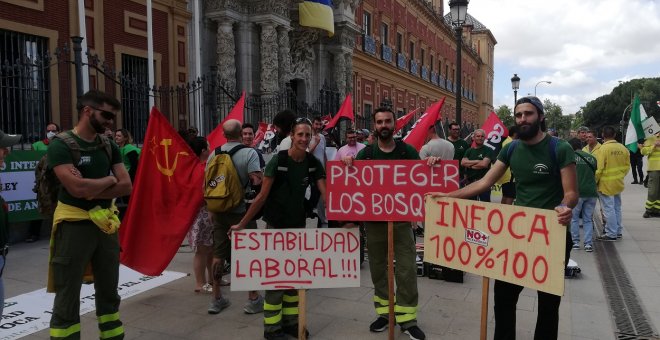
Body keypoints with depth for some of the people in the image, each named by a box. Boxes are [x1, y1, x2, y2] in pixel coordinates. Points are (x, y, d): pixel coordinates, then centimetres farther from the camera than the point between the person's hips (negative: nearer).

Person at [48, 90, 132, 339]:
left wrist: (92, 191, -14)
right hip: (74, 226, -6)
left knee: (109, 294, 16)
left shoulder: (109, 146, 7)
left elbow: (126, 186, -1)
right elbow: (77, 188, -22)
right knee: (67, 300, 3)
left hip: (106, 223, 6)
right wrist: (109, 180, -7)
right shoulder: (61, 145, -10)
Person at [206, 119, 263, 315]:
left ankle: (216, 299, 22)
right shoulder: (249, 153, -12)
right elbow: (257, 181, -22)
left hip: (219, 211, 5)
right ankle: (253, 300, 13)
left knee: (218, 254, 12)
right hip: (242, 211, -4)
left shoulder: (214, 154, 3)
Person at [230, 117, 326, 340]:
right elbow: (263, 195, -12)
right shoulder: (278, 160, -15)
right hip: (276, 225, -5)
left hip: (298, 225, 5)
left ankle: (290, 320, 28)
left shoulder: (313, 163, -3)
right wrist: (242, 224, -11)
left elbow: (325, 193, -5)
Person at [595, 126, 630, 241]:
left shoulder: (603, 148, -17)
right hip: (618, 183, 7)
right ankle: (618, 231, 27)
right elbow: (627, 166, 9)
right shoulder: (623, 148, 2)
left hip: (606, 184, -7)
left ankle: (611, 234, 5)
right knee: (617, 208, 17)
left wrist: (594, 182, -6)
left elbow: (599, 168, -18)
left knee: (609, 209, 0)